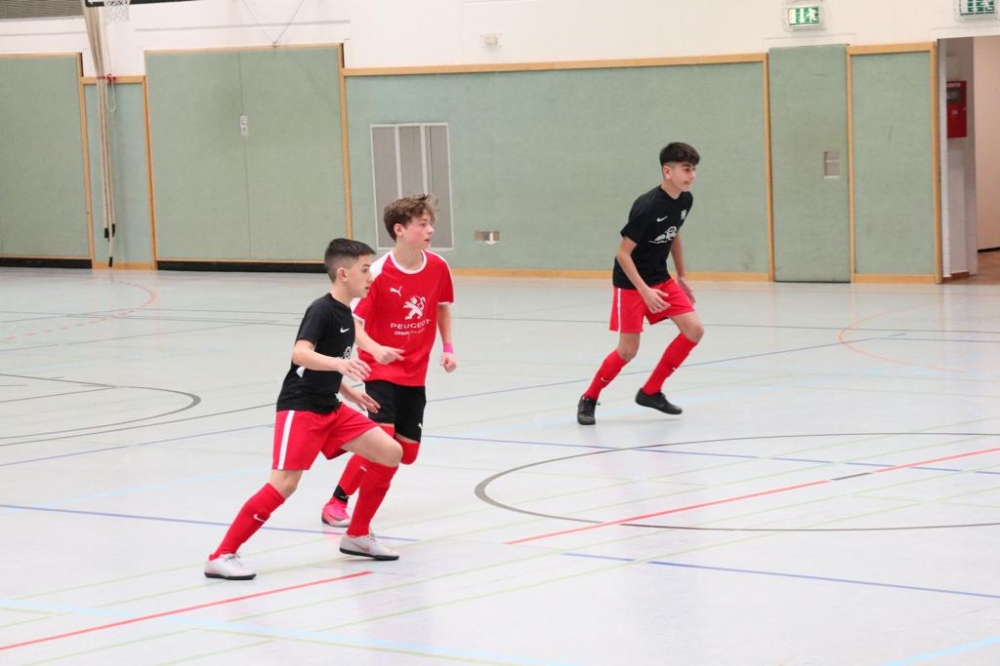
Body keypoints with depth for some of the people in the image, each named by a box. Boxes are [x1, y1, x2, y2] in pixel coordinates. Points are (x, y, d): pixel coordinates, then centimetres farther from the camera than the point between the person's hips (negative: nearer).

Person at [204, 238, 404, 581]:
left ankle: (357, 536, 15)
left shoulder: (345, 314, 12)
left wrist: (350, 392, 25)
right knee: (285, 482, -20)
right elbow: (300, 354, -31)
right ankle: (222, 556, -14)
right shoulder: (322, 310, -15)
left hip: (330, 409, 9)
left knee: (390, 453, 3)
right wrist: (339, 363, -45)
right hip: (300, 408, -9)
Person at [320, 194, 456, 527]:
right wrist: (375, 349, -38)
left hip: (415, 373, 6)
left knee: (406, 451, 5)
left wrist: (448, 347, 6)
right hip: (382, 370, -5)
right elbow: (353, 322, -21)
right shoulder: (379, 273, -20)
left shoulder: (438, 268, -5)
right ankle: (337, 502, -4)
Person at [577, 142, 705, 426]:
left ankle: (651, 391, 8)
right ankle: (589, 399, 15)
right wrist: (645, 291, -28)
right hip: (630, 283, -7)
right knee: (628, 350, -8)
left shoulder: (685, 200, -4)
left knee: (694, 329, -6)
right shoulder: (647, 207, -27)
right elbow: (623, 253, -23)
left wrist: (681, 277, 17)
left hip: (660, 279, 7)